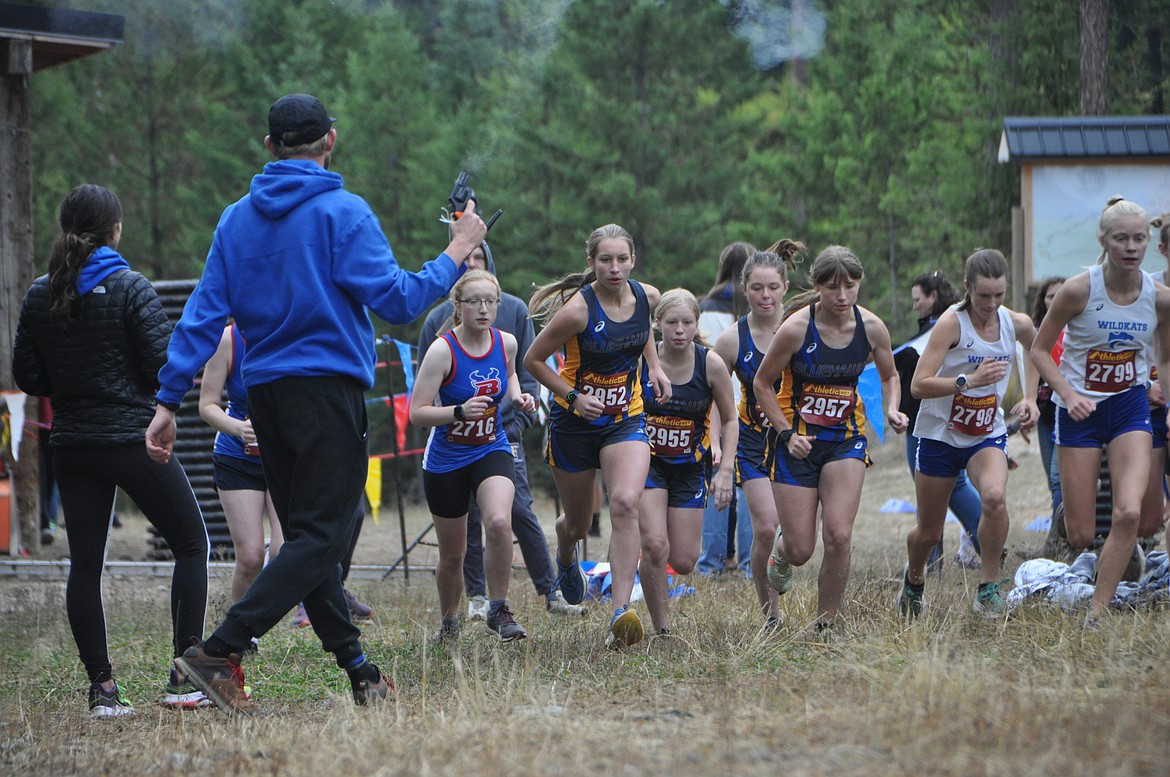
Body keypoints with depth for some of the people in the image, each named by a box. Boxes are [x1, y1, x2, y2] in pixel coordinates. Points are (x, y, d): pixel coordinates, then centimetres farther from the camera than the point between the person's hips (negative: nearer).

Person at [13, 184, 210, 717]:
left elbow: (26, 376, 7)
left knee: (84, 564, 7)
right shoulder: (130, 289, -11)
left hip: (72, 448, 5)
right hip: (135, 440, -4)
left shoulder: (40, 296, 3)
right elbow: (164, 366, -14)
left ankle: (101, 687, 3)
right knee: (191, 544, 9)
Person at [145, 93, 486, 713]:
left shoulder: (237, 219, 9)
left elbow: (203, 314, 5)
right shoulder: (342, 213, -8)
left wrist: (168, 400, 5)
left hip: (264, 394, 7)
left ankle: (358, 668, 16)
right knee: (322, 538, -7)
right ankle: (218, 652, -20)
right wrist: (455, 254, 1)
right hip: (328, 388, -7)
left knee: (306, 534, 13)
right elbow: (396, 300, -12)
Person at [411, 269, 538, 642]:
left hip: (492, 451, 2)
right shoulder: (443, 351, -18)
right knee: (452, 554, 8)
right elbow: (417, 413, -20)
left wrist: (517, 396, 0)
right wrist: (459, 411, -35)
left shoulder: (505, 343, -5)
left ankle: (499, 611, -13)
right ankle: (449, 622, 35)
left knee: (499, 522, -27)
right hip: (446, 461, -2)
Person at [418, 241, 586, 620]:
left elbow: (528, 372, 9)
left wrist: (518, 418, -2)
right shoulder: (439, 318, 6)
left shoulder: (514, 310, 6)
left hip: (504, 430, -1)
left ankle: (550, 592, -4)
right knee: (468, 517, 1)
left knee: (520, 510, -9)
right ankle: (476, 597, 10)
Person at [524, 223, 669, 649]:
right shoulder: (578, 308, -21)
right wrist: (574, 395, -19)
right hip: (575, 423, -2)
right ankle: (566, 560, 53)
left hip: (626, 420, 2)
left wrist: (654, 366, 9)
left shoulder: (647, 296, -5)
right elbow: (534, 359, -10)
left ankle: (621, 613, -29)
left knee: (625, 503, -22)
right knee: (578, 522, 12)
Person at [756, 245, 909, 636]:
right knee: (801, 552, -3)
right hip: (798, 441, -2)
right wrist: (787, 433, -14)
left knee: (839, 536, -16)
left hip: (846, 439, 2)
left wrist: (892, 410, -6)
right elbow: (763, 384, -5)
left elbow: (889, 375, 13)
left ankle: (825, 625, 3)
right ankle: (782, 546, 37)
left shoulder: (871, 327, -7)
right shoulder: (796, 328, -17)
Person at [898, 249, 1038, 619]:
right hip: (940, 434, -2)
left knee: (994, 496, -30)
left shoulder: (1017, 324, -6)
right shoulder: (952, 323, -20)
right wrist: (970, 380, -38)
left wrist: (1029, 399, 8)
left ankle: (989, 588, -15)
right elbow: (919, 385, -26)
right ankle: (913, 580, 42)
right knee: (929, 531, 8)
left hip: (988, 434, 2)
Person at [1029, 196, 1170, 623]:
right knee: (1080, 537, -3)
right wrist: (1068, 394, -18)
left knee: (1129, 513, -19)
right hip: (1081, 410, -2)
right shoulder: (1078, 290, -15)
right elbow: (1039, 349, -5)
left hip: (1131, 406, 2)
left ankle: (1097, 613, -11)